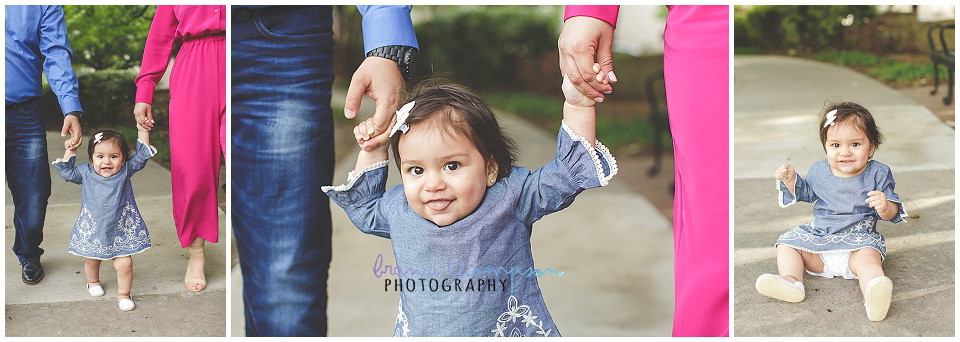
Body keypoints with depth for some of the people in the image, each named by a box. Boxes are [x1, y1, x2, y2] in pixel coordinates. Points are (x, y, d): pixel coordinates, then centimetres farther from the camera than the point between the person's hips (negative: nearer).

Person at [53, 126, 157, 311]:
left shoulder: (125, 171, -5)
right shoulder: (86, 172, -2)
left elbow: (142, 154, -3)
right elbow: (67, 173, 11)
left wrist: (143, 129, -7)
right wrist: (69, 153, 4)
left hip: (121, 231, -2)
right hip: (92, 230, 2)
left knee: (124, 263, -7)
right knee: (91, 261, 19)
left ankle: (123, 294, 14)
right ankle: (93, 282, 50)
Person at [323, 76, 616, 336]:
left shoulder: (510, 197, -11)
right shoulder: (397, 209, 0)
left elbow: (568, 173, -12)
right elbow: (362, 205, 21)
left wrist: (578, 104, -23)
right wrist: (372, 152, 8)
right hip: (417, 332, 3)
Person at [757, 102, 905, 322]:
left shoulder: (878, 174, -5)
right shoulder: (818, 171, 3)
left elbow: (892, 214, -4)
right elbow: (806, 194, 24)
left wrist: (885, 207, -29)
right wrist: (790, 180, 3)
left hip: (859, 239, -5)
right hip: (819, 235, 5)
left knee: (868, 257, -34)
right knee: (787, 243, -7)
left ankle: (873, 296, -61)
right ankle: (791, 279, -33)